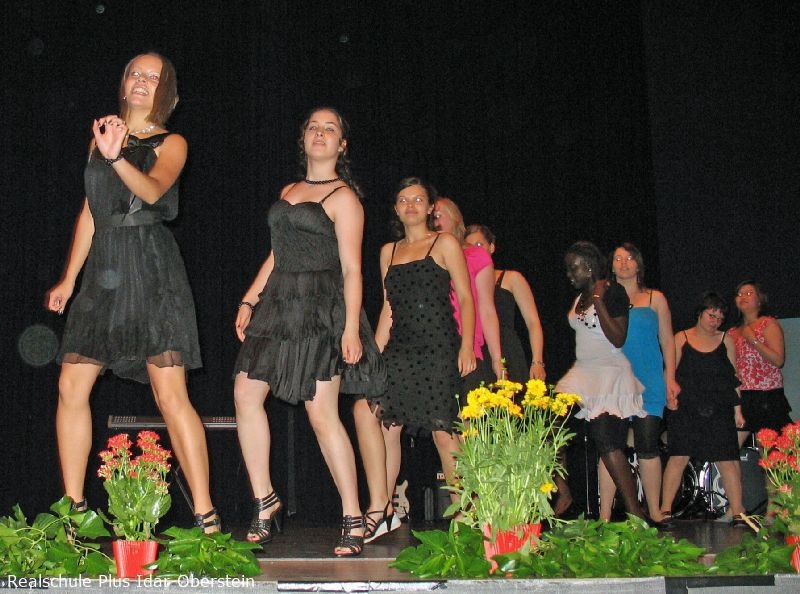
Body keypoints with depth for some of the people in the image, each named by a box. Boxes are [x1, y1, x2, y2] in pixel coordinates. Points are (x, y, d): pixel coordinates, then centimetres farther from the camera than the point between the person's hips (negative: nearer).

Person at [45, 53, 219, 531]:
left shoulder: (171, 143, 3)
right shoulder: (102, 134, 17)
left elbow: (153, 190, -17)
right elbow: (90, 211, 19)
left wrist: (116, 156, -36)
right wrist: (70, 279, 17)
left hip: (152, 273, -5)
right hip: (103, 273, 5)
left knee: (171, 395, -12)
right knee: (72, 388, -1)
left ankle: (206, 516, -9)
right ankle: (73, 508, 10)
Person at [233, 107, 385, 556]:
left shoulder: (344, 197, -2)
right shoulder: (288, 192, 19)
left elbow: (351, 269, -8)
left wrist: (351, 328, -16)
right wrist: (249, 301, 13)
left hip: (320, 309, -7)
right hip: (277, 304, 7)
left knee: (322, 413, -11)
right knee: (246, 393, -3)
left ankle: (354, 521, -2)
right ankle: (265, 500, 8)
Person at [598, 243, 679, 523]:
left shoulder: (655, 299, 12)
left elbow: (667, 340, 12)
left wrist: (670, 378, 2)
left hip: (649, 382, 0)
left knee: (647, 446, -4)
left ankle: (655, 511, 5)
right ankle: (604, 514, -3)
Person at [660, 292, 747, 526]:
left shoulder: (725, 340, 13)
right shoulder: (681, 339, 7)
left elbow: (733, 377, 14)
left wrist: (737, 409, 9)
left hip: (718, 410, 2)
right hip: (686, 408, -2)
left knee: (727, 460, -3)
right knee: (678, 457, -7)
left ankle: (737, 513, 1)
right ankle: (665, 511, -3)